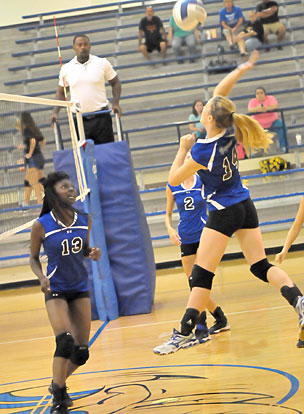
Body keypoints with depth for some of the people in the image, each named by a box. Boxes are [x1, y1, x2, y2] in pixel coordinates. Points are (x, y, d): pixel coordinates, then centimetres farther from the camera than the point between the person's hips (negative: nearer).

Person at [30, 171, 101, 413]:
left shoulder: (85, 220, -3)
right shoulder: (41, 226, -13)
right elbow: (34, 258, -1)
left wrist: (92, 253, -9)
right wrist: (42, 278, -19)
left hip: (80, 289, 4)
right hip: (56, 291, -4)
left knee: (82, 352, 4)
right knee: (65, 341, -22)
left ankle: (58, 383, 33)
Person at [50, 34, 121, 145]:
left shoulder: (102, 63, 1)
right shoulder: (66, 68, 4)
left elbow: (115, 83, 9)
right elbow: (61, 92, 14)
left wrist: (115, 103, -6)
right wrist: (55, 112, 1)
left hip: (101, 117, -1)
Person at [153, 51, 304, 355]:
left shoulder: (203, 150, -22)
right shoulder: (229, 131, -5)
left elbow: (173, 179, -9)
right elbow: (219, 93, 11)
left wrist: (183, 149, -2)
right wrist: (242, 69, 9)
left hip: (223, 213, -8)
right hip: (245, 206, 8)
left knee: (201, 276, -4)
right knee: (261, 266, 8)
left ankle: (184, 333, -3)